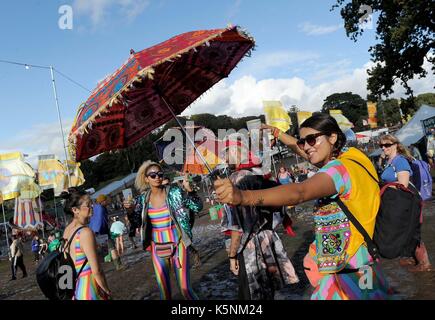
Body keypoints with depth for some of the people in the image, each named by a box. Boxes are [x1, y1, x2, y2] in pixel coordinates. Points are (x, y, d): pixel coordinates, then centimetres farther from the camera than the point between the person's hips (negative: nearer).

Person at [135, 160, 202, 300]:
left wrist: (189, 190, -26)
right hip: (157, 248, 3)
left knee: (185, 288, -1)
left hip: (177, 245, -3)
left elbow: (198, 207, -12)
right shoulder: (143, 198, 0)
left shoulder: (174, 192, -10)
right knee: (164, 290, 12)